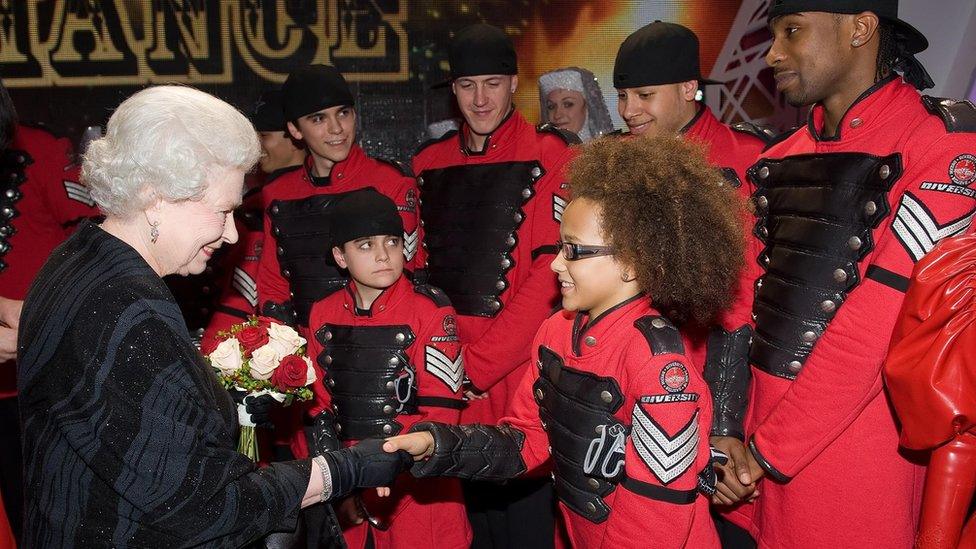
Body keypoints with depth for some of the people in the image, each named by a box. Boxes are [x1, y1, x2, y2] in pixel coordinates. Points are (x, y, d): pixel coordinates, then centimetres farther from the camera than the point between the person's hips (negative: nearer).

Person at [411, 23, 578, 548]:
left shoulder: (549, 155, -6)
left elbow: (549, 271, -14)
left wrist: (478, 366, -15)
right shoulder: (429, 161, 10)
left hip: (521, 369, -5)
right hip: (450, 381, 5)